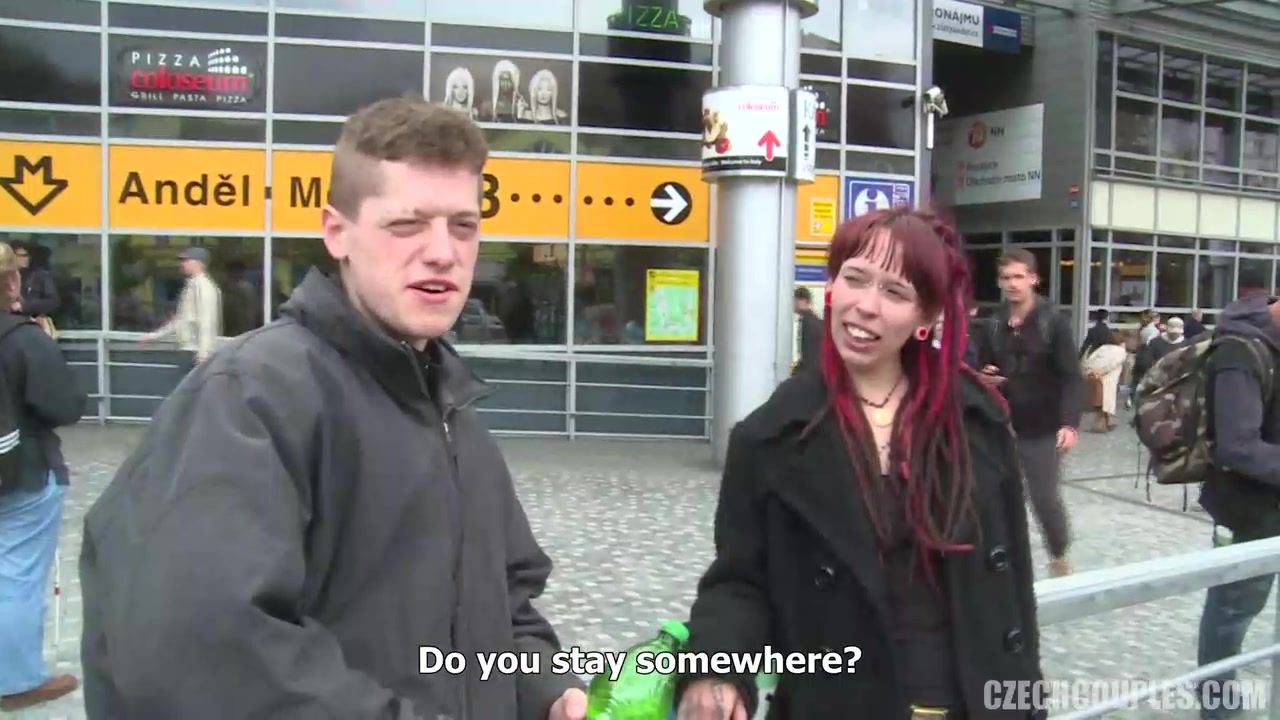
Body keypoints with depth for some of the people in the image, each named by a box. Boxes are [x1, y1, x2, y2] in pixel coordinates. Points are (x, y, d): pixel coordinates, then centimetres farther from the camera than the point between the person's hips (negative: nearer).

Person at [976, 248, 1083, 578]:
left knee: (1045, 499, 2)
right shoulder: (993, 324, 5)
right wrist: (985, 378, -8)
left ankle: (1060, 556, 28)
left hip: (1041, 430, -3)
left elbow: (1071, 377, -11)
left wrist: (1069, 423, -23)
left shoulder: (1053, 323, -7)